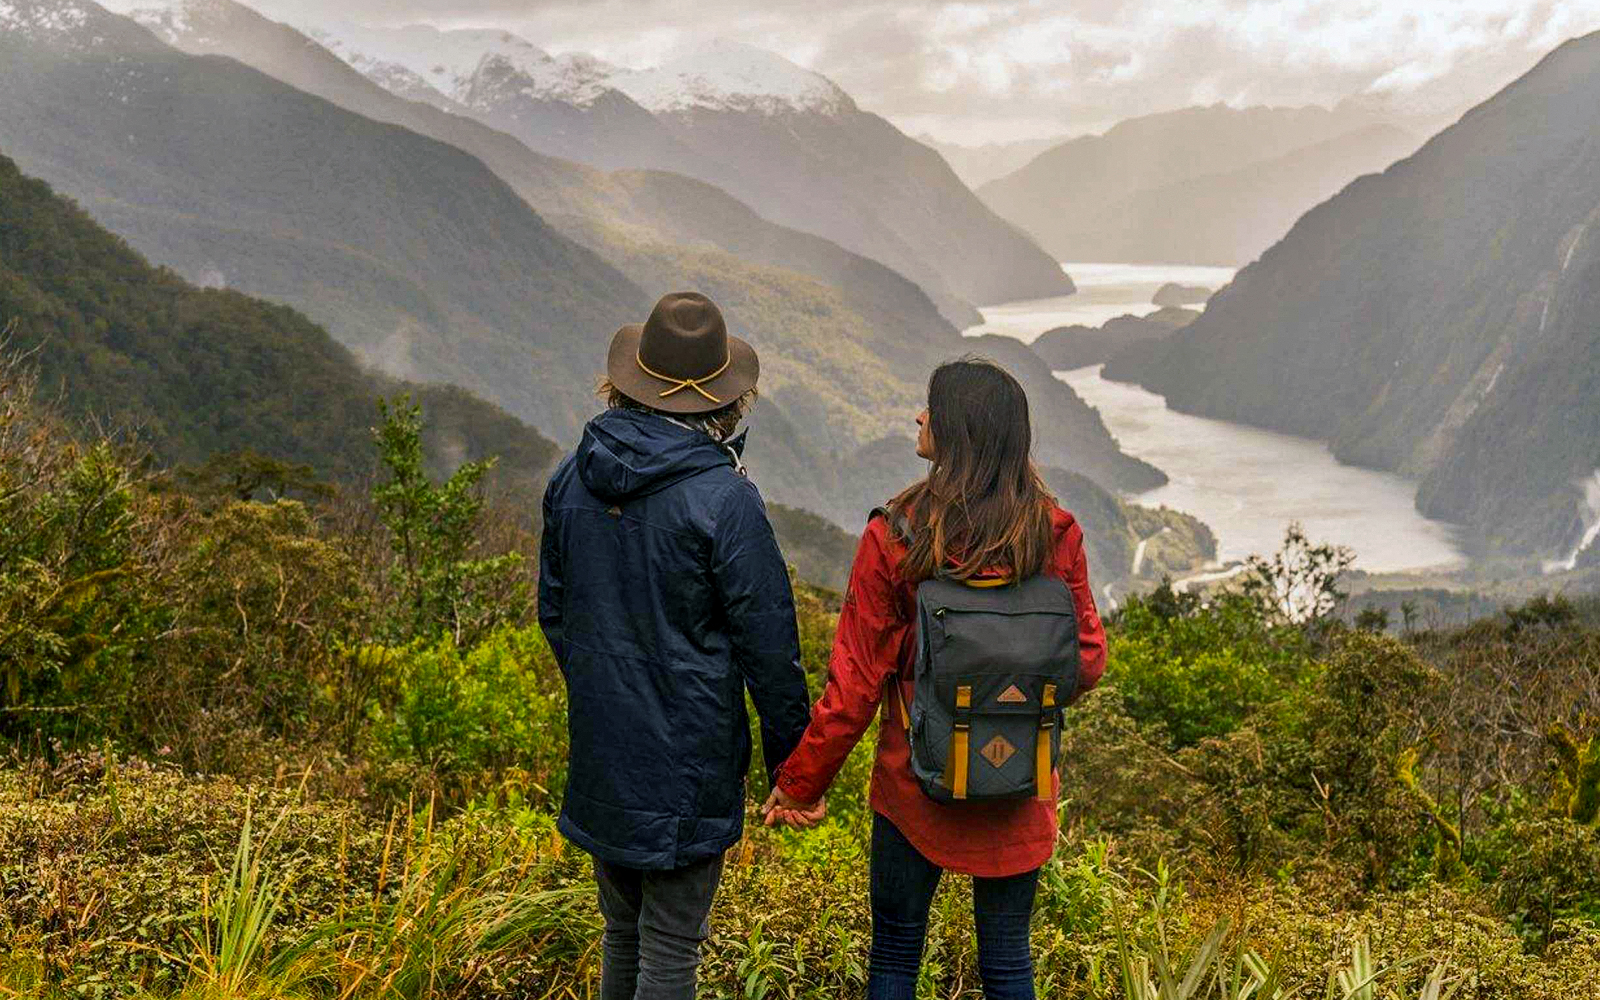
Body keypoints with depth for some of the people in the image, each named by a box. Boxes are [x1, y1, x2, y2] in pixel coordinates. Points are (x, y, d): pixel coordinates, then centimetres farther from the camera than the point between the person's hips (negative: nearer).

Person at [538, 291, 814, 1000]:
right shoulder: (723, 497, -19)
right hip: (688, 759, -6)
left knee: (621, 930, 22)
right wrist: (789, 750, -1)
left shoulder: (573, 476, 0)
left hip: (600, 748, 6)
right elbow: (767, 639, -13)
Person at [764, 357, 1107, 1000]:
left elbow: (855, 682, -13)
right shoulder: (1054, 535, -9)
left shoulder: (893, 540, -16)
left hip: (916, 782, -2)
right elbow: (1088, 659, -1)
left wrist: (799, 784, -1)